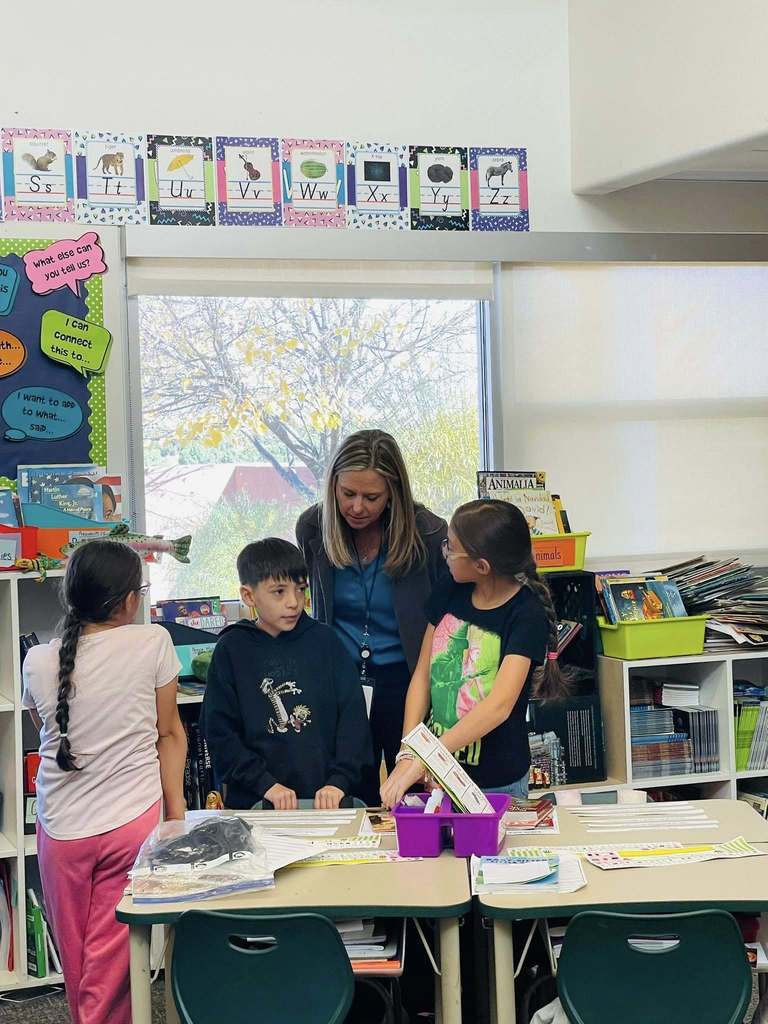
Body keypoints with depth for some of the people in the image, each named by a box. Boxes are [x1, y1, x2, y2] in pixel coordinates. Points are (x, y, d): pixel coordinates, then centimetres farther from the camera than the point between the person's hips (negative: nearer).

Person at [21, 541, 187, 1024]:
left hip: (61, 829, 3)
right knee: (110, 956, 5)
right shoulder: (153, 643, -9)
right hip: (133, 821, -2)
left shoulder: (39, 661, -4)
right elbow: (169, 733, -1)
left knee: (75, 958, 18)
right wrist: (176, 811, 6)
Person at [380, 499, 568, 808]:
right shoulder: (450, 594, 0)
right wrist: (407, 755, -12)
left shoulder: (527, 616, -18)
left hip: (497, 783, -4)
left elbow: (499, 706, -27)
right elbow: (422, 675, 1)